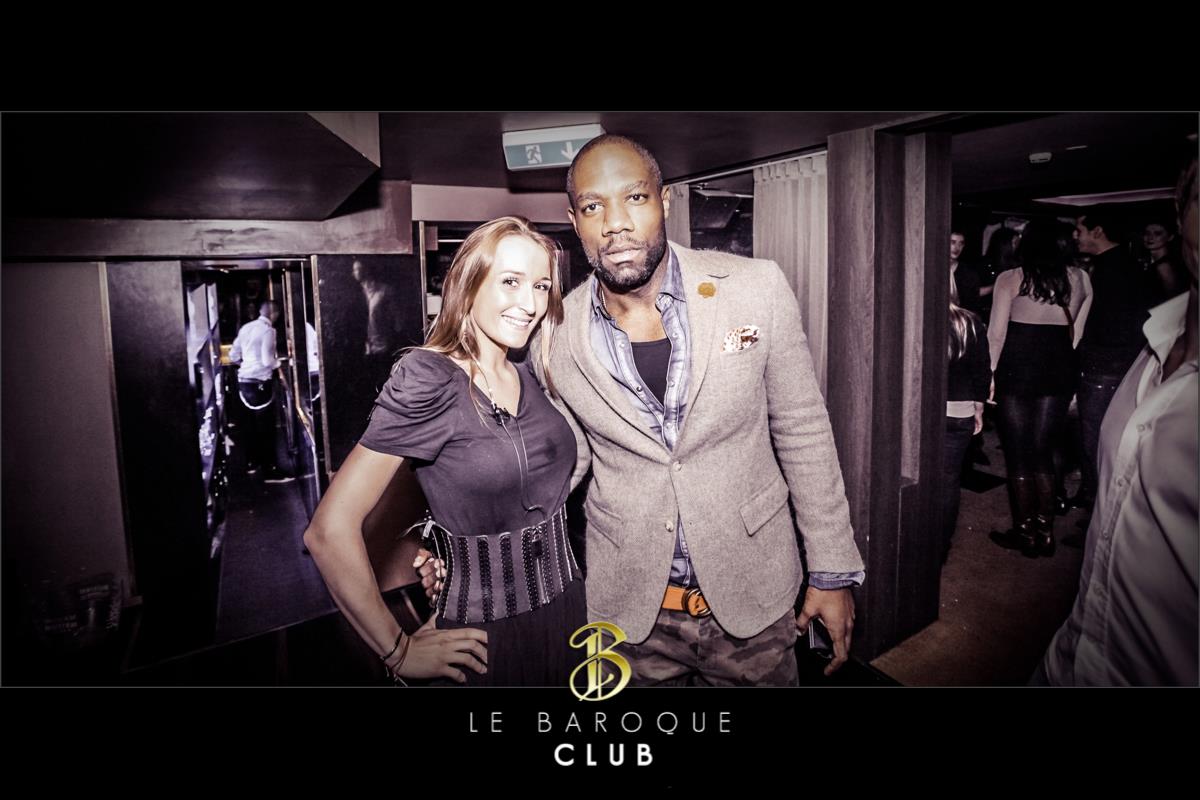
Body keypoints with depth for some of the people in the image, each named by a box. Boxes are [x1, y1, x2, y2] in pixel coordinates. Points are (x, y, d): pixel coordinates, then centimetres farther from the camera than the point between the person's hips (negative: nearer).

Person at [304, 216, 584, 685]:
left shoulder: (528, 379, 2)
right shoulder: (427, 379, -18)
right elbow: (330, 531, -22)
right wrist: (398, 652, -13)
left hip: (567, 612, 7)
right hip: (486, 639, -6)